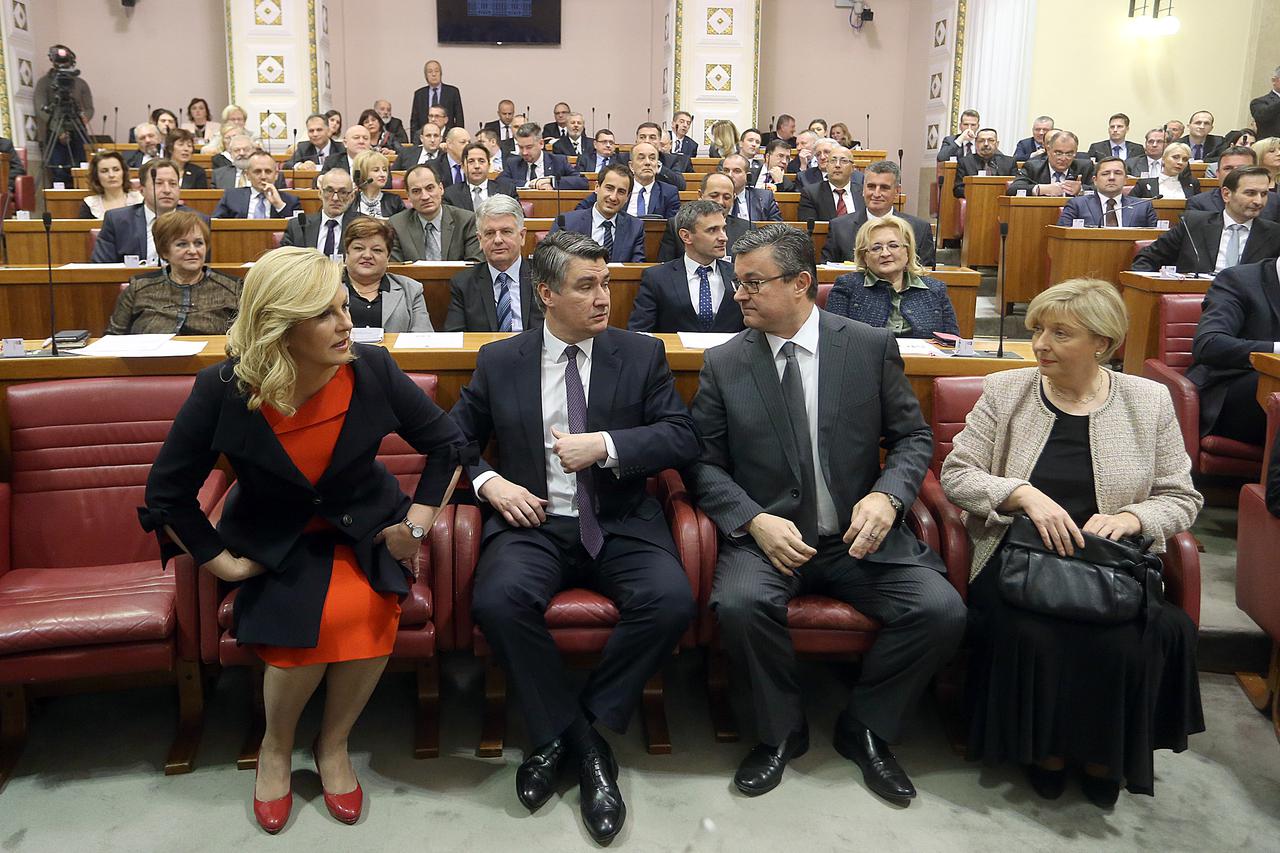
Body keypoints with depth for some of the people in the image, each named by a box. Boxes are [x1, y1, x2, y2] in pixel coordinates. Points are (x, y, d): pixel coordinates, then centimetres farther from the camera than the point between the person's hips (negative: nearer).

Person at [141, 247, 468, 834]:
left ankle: (333, 745, -1)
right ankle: (276, 748, 4)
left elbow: (447, 444, -1)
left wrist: (416, 525, -6)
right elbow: (167, 493, -4)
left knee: (365, 608, -29)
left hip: (364, 530, 1)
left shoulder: (371, 371, -14)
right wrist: (221, 562, -9)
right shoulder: (223, 391, -17)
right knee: (310, 622, -28)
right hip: (277, 544, -1)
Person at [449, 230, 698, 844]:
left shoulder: (641, 354, 7)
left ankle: (582, 728, -7)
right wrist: (489, 482, -5)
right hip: (532, 522, 0)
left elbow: (682, 437, -1)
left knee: (671, 601, -29)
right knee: (499, 601, -31)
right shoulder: (499, 361, 9)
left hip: (621, 524, 0)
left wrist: (605, 445, -14)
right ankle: (579, 740, -10)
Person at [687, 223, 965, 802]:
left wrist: (886, 496, -13)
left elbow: (913, 438, 8)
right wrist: (755, 521, -14)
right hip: (768, 535, 0)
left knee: (942, 612, -21)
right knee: (740, 603, -32)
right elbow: (704, 463, 3)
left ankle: (865, 728, 6)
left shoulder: (872, 347, 3)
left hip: (860, 535, 1)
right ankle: (781, 730, -1)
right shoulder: (722, 364, 4)